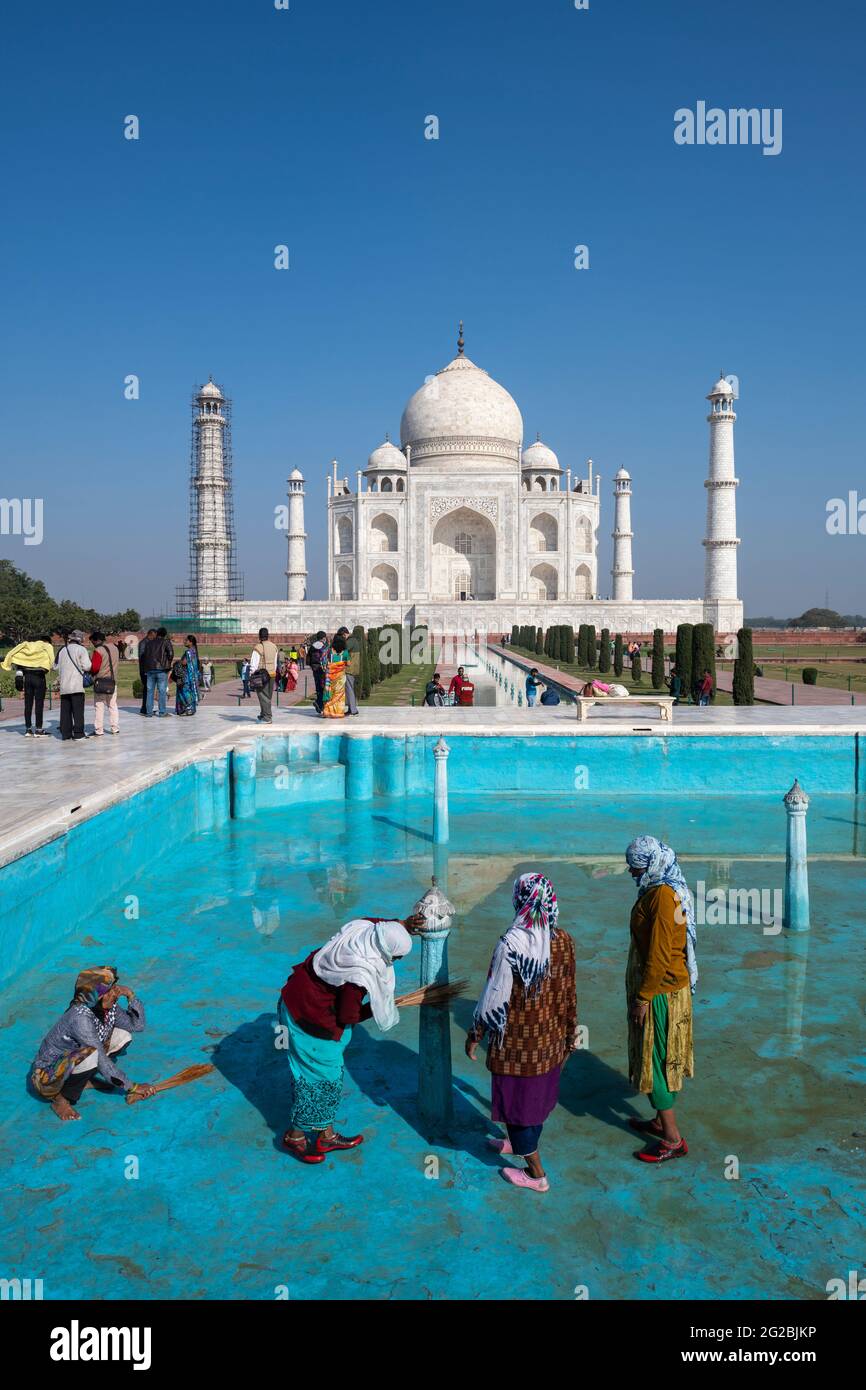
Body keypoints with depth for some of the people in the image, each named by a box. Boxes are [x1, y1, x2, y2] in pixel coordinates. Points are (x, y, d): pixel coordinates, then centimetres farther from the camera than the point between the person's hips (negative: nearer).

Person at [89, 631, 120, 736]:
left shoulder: (98, 650, -15)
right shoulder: (114, 647, 7)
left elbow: (94, 667, -18)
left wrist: (89, 671, 1)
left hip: (100, 681, -6)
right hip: (113, 681, 6)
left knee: (99, 707, 0)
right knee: (113, 705, 14)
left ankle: (98, 730, 1)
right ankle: (115, 728, 14)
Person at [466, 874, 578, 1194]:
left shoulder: (511, 944, -26)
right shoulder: (563, 940, -8)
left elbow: (495, 999, -20)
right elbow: (568, 995, 3)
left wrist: (474, 1036, -6)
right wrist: (569, 1036, 16)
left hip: (518, 1041, -6)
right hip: (551, 1037, 6)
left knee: (518, 1098, 12)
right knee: (539, 1093, 24)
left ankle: (536, 1173, 24)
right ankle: (520, 1143, 48)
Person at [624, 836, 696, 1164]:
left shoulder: (662, 896, -25)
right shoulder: (662, 889, 6)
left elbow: (659, 955, -25)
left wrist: (643, 997, -19)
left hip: (660, 993, -10)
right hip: (666, 986, 10)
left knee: (656, 1060, 0)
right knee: (656, 1057, 20)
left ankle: (672, 1139, 10)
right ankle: (661, 1120, 34)